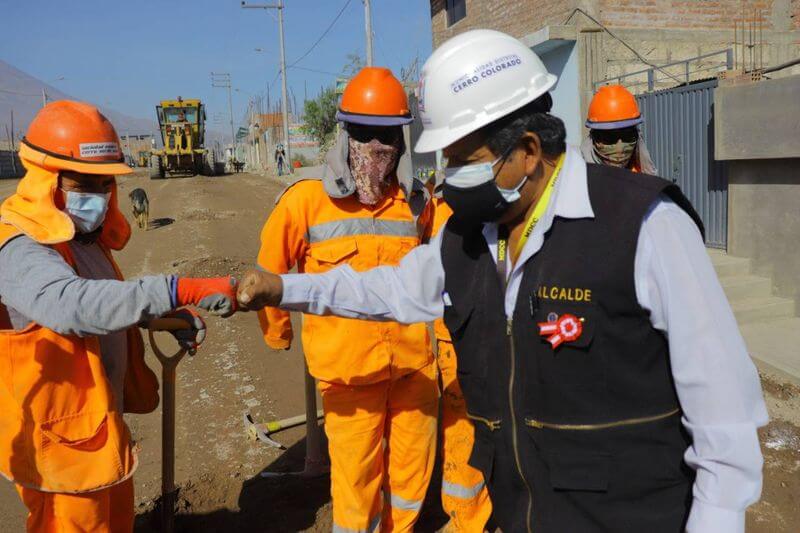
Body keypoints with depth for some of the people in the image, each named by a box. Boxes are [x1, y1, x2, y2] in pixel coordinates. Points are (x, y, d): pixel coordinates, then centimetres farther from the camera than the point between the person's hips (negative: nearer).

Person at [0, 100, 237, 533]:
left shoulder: (83, 236, 6)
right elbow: (71, 304, -44)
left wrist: (172, 318, 0)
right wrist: (184, 291, -51)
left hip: (100, 423, 9)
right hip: (62, 437, -9)